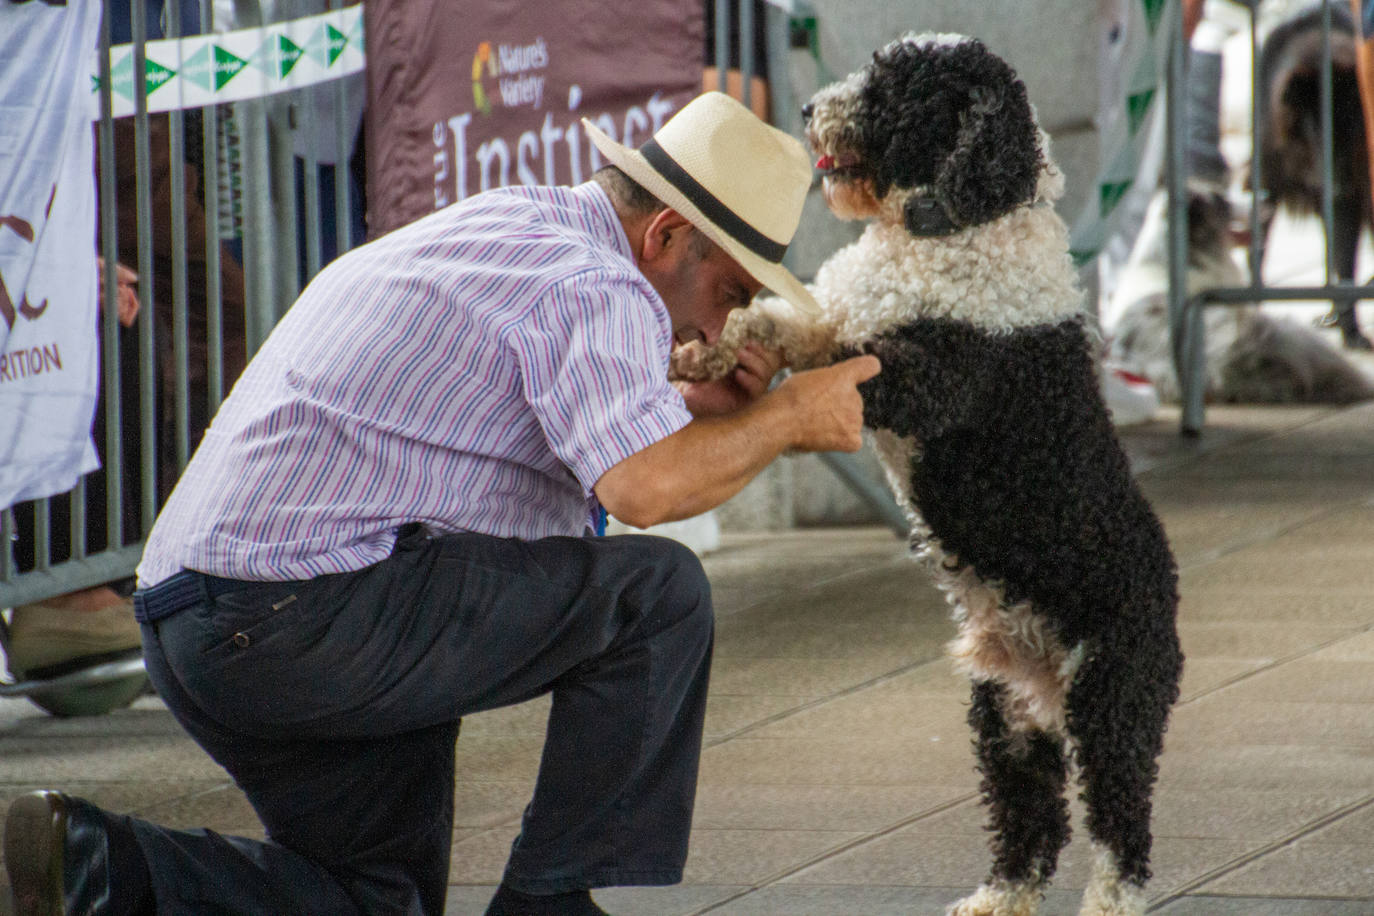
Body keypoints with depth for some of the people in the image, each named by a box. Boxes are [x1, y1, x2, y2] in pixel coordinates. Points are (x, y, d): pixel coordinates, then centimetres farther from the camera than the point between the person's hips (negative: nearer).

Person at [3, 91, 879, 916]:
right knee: (658, 594, -6)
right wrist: (785, 419, -8)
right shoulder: (596, 285, -8)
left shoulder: (497, 225, 23)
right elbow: (646, 486, -24)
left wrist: (700, 405, 18)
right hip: (308, 609, -10)